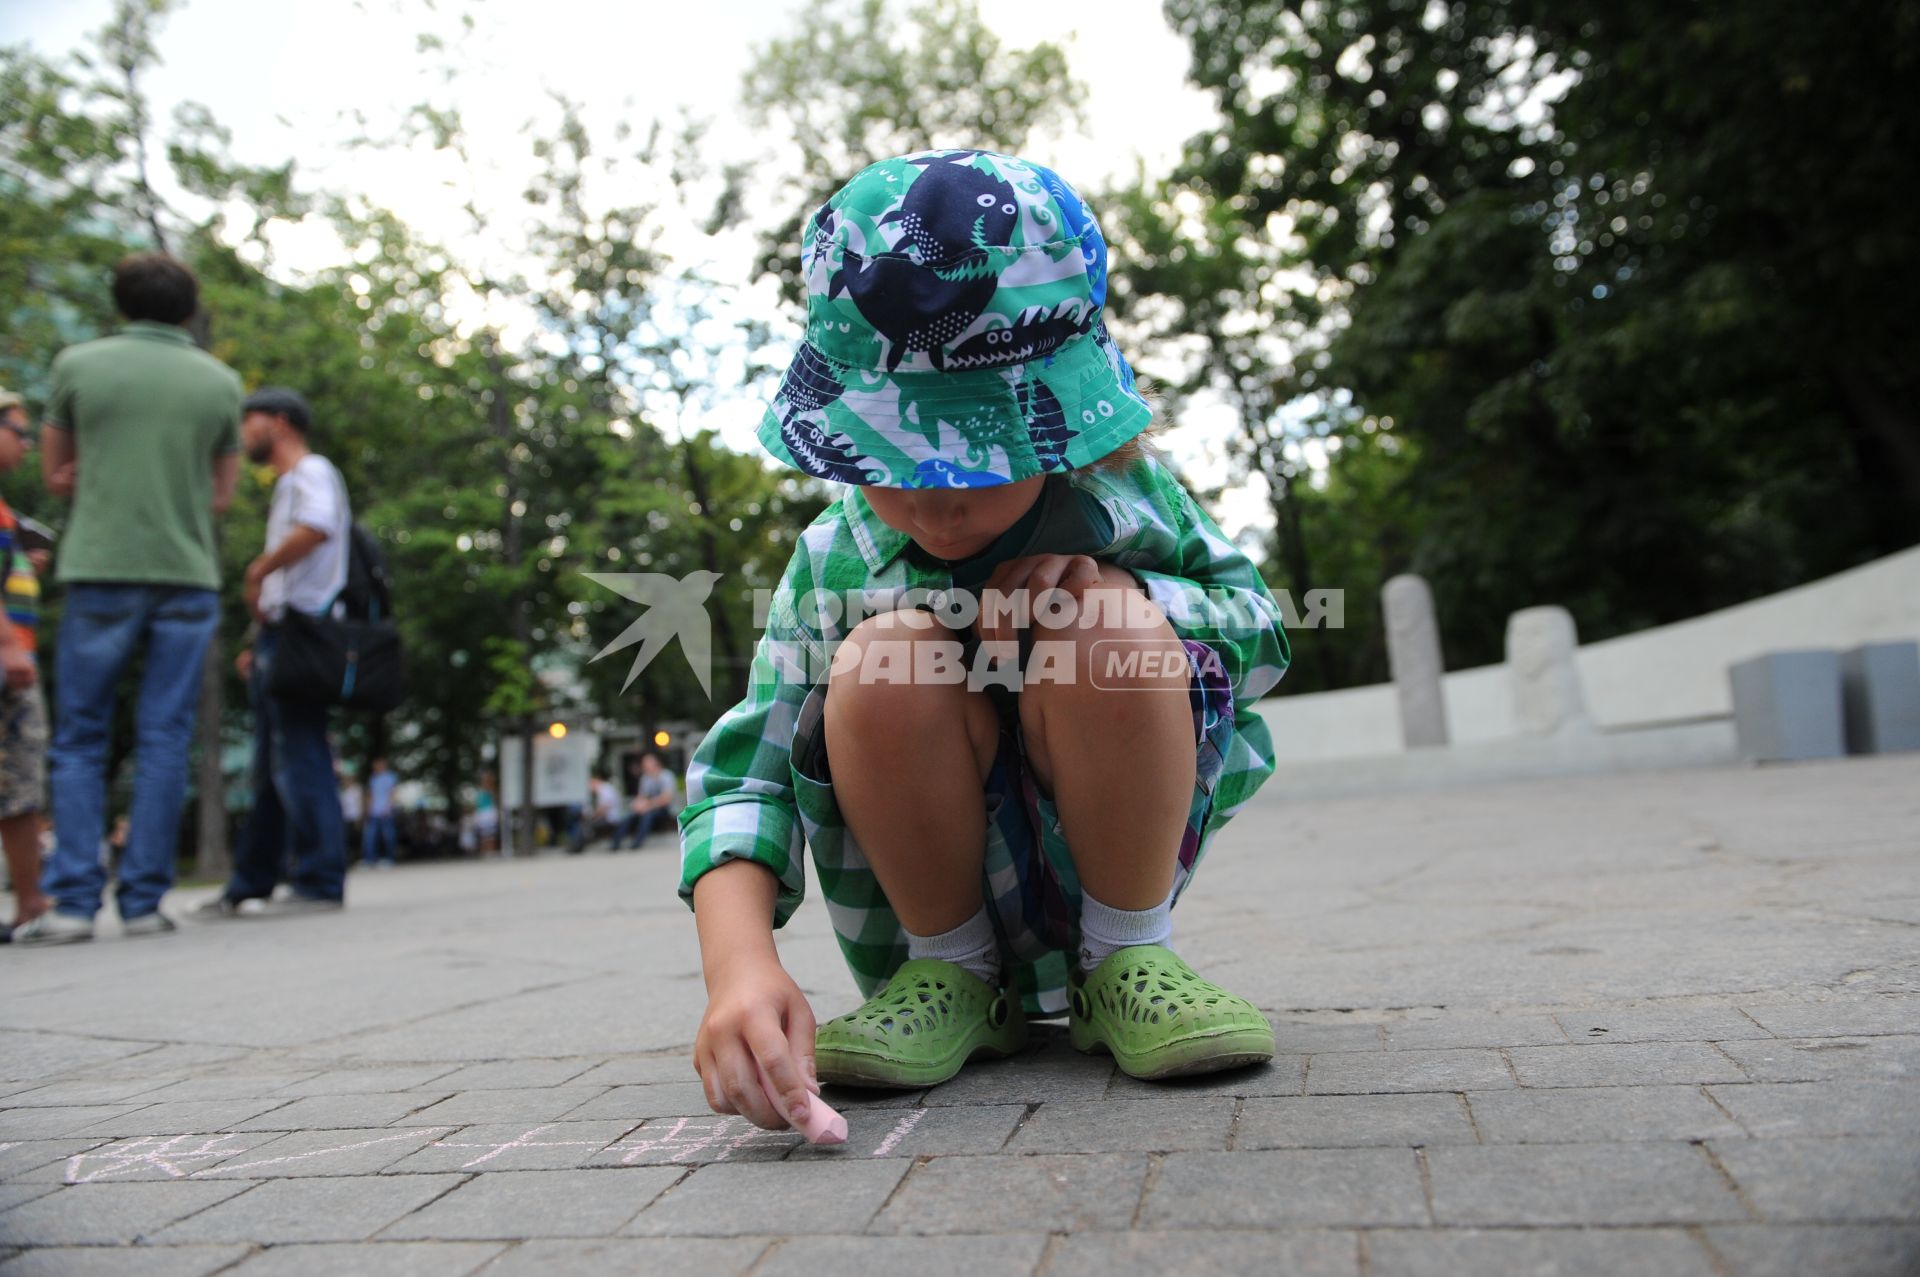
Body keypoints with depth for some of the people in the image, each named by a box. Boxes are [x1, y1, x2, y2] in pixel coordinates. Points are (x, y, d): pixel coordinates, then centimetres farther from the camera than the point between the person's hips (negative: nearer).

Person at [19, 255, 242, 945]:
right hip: (187, 576, 1)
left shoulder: (77, 363, 2)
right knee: (164, 742, 4)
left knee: (78, 741, 7)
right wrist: (169, 501, 13)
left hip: (100, 572, -1)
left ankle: (73, 901, 2)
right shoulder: (221, 380, 6)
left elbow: (56, 475, 12)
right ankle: (143, 901, 4)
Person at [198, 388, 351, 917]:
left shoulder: (312, 471, -3)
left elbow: (317, 528, -27)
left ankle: (319, 883, -9)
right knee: (271, 769, 13)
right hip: (278, 637, 10)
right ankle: (248, 886, 21)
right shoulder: (286, 485, 27)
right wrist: (261, 646, 21)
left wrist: (258, 568, -16)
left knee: (301, 762, -11)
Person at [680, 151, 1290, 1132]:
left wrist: (1130, 602, -22)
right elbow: (744, 773, -18)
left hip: (1109, 860, 0)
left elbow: (1259, 628, 1)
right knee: (886, 653, -29)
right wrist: (740, 965, -38)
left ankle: (1129, 960, -8)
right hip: (942, 880, 0)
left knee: (1111, 629, -28)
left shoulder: (1122, 492, -7)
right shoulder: (835, 561, -12)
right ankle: (946, 978, -7)